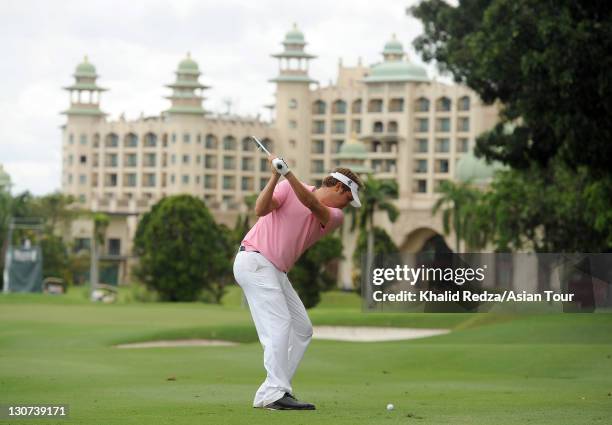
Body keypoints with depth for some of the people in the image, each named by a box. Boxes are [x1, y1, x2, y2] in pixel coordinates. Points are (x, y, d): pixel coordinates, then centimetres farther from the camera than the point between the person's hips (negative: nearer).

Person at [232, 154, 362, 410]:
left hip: (276, 272, 8)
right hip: (255, 261, -8)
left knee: (302, 329, 6)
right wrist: (275, 177, -28)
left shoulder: (335, 217, 7)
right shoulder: (289, 188, -3)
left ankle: (268, 394, 6)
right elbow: (261, 209, -17)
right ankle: (276, 394, -21)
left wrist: (288, 175, -30)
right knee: (279, 324, -18)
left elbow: (313, 205, -14)